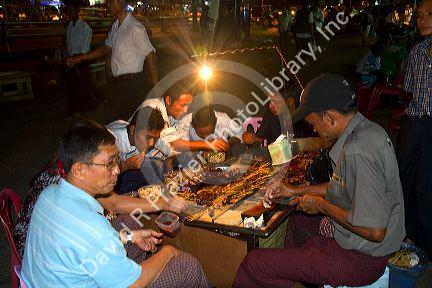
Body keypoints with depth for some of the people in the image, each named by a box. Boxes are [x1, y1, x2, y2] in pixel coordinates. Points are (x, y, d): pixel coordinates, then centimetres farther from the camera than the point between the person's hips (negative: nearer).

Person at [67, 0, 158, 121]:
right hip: (119, 82, 8)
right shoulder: (115, 26, 9)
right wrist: (81, 58, 26)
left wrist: (155, 88, -16)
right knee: (116, 118, 14)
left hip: (132, 82, -8)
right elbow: (106, 48, 23)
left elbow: (150, 56, -16)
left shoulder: (135, 28, -17)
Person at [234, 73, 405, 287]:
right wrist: (298, 191, 14)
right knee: (296, 220, 34)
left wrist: (322, 205, -19)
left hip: (359, 257, -10)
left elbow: (375, 231, -31)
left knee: (254, 264, -10)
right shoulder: (367, 129, 1)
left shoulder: (358, 152, -32)